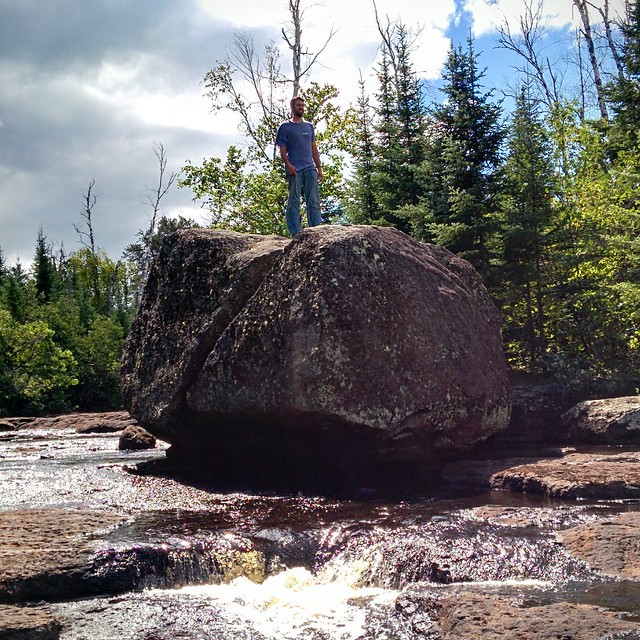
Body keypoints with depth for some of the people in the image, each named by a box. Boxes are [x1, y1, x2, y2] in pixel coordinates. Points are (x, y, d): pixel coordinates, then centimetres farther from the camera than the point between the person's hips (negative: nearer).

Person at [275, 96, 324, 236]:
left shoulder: (309, 126, 19)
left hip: (310, 168, 4)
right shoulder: (285, 127, 5)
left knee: (314, 201, -1)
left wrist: (319, 168, 14)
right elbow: (282, 150, 0)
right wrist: (288, 164, -17)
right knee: (294, 201, -5)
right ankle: (295, 234, -5)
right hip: (294, 169, -4)